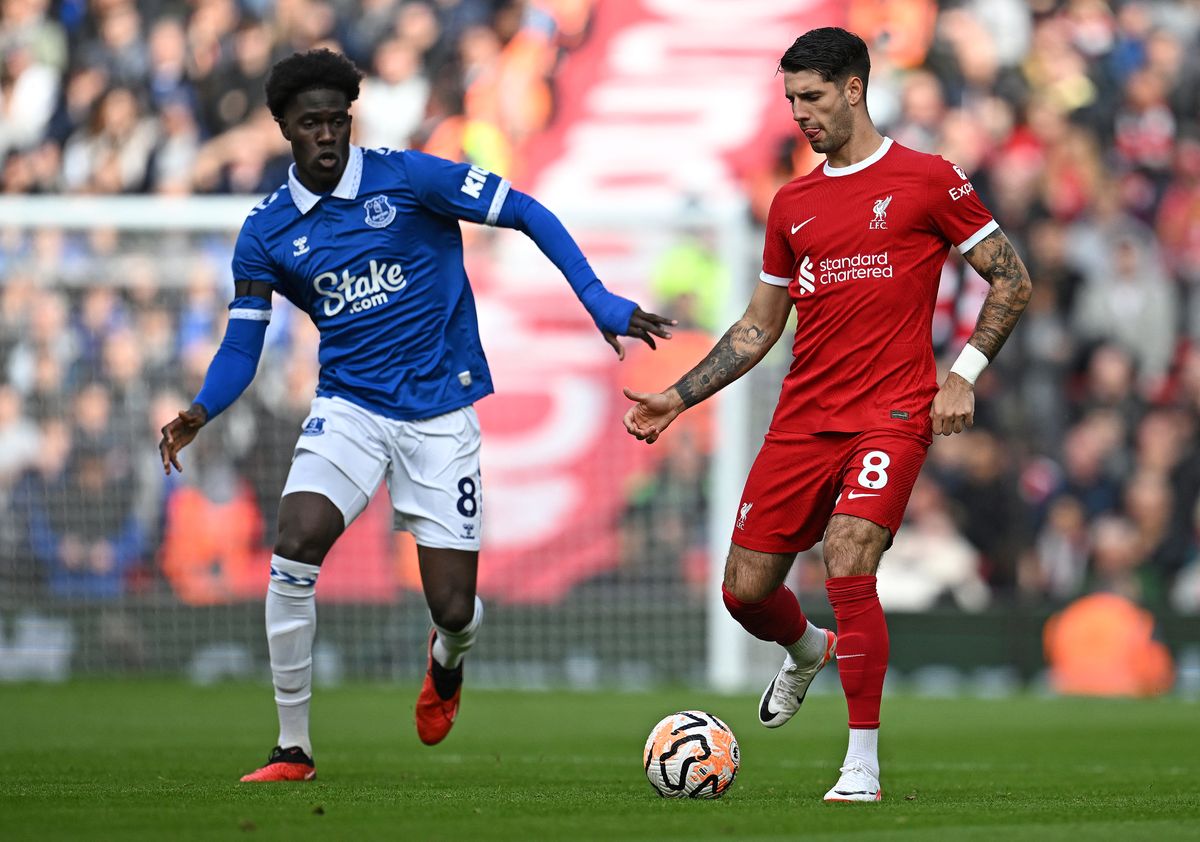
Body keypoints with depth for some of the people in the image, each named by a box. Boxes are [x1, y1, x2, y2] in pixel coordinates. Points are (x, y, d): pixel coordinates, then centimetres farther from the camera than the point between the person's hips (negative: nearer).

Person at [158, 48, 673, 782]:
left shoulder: (407, 178, -8)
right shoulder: (267, 232, 1)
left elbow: (528, 215, -6)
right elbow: (243, 346, 3)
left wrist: (598, 299, -16)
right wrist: (201, 412, -18)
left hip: (440, 413, -2)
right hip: (349, 409, 2)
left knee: (454, 608, -3)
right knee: (294, 548, -24)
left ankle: (447, 660, 40)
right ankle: (293, 749, -10)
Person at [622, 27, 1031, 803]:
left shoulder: (928, 181, -1)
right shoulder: (793, 205, 14)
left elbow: (1012, 280, 3)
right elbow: (757, 329, 20)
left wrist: (965, 374, -7)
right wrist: (678, 399, 12)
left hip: (893, 415, -5)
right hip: (802, 417, 5)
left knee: (848, 564, -24)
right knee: (745, 591, 2)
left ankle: (864, 764, -13)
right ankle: (808, 651, 40)